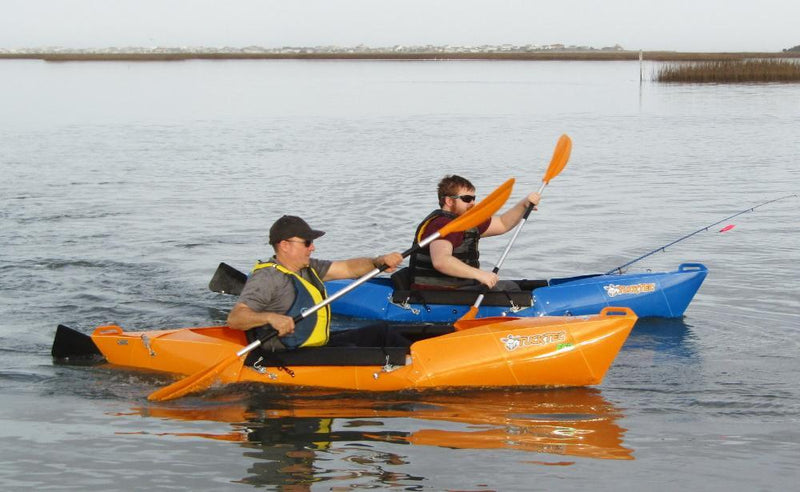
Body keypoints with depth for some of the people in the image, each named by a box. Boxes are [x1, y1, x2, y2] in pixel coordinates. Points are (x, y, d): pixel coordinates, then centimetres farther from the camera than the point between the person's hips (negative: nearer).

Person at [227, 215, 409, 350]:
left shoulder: (308, 268, 13)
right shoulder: (267, 277, -15)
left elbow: (347, 268, 12)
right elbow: (234, 318, -23)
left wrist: (379, 262, -6)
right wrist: (270, 317, -40)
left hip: (319, 344, 10)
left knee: (380, 332, 8)